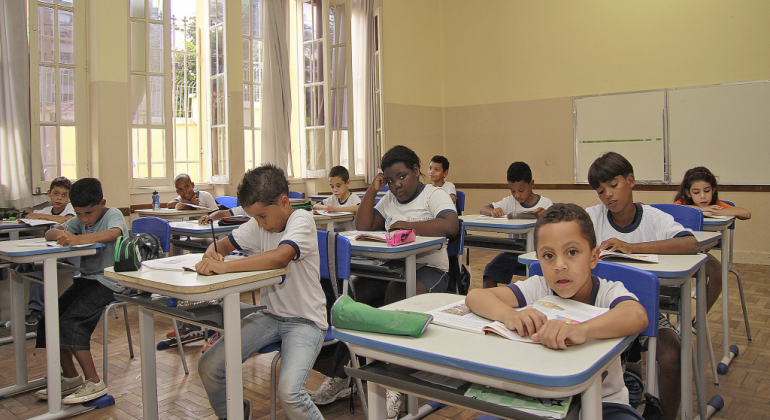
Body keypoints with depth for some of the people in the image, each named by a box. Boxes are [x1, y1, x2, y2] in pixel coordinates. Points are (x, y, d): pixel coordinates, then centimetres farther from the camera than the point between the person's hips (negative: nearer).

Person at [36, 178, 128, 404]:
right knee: (50, 318, -1)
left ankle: (94, 383, -9)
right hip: (86, 279, 8)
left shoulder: (113, 214, -9)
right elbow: (49, 233, 8)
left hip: (109, 281, -8)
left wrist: (76, 239, -38)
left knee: (71, 323, -20)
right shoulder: (81, 220, 13)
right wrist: (61, 234, -16)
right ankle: (70, 377, 13)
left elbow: (112, 234, -33)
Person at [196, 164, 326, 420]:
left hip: (305, 321, -7)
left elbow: (280, 257, -35)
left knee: (289, 393, -29)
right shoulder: (258, 226, 5)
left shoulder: (302, 220, -16)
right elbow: (223, 244, 14)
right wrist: (213, 253, -12)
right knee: (208, 367, -5)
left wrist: (223, 266, -34)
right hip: (270, 315, 7)